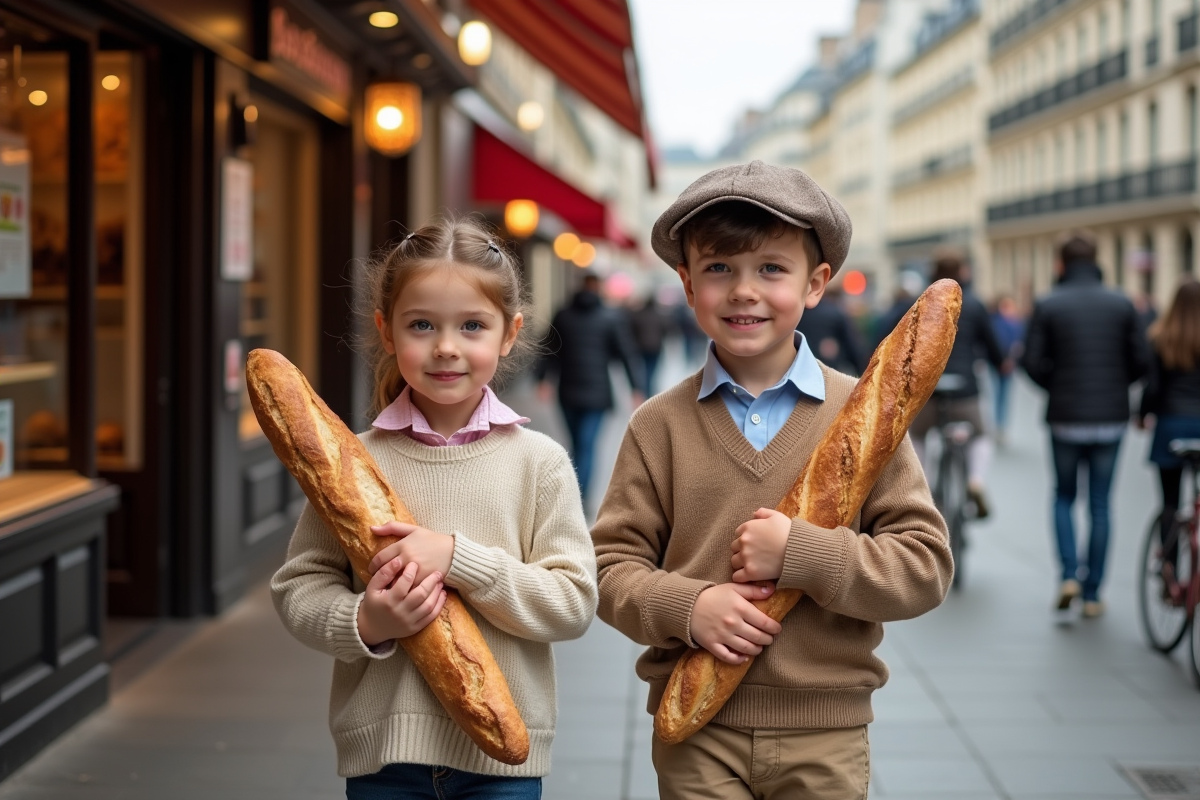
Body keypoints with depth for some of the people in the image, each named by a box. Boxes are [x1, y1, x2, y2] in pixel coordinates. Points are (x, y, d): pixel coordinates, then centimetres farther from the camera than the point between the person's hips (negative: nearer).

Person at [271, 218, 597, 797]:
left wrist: (457, 558, -18)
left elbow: (573, 603, -8)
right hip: (381, 749, 1)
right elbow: (297, 586, 2)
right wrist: (362, 624, -17)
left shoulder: (539, 462, -3)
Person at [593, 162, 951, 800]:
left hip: (824, 737, 0)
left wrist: (803, 553, -18)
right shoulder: (660, 424, 1)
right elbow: (612, 565, 2)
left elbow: (926, 567, -6)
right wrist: (686, 606, -17)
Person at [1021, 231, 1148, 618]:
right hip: (1111, 417, 1)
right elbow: (1140, 361, 0)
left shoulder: (1048, 306, -5)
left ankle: (1069, 575, -2)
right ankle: (1093, 594, 10)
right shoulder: (1121, 304, 0)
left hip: (1066, 418, -1)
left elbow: (1032, 361, -9)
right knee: (1100, 505, 8)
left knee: (1064, 497, 16)